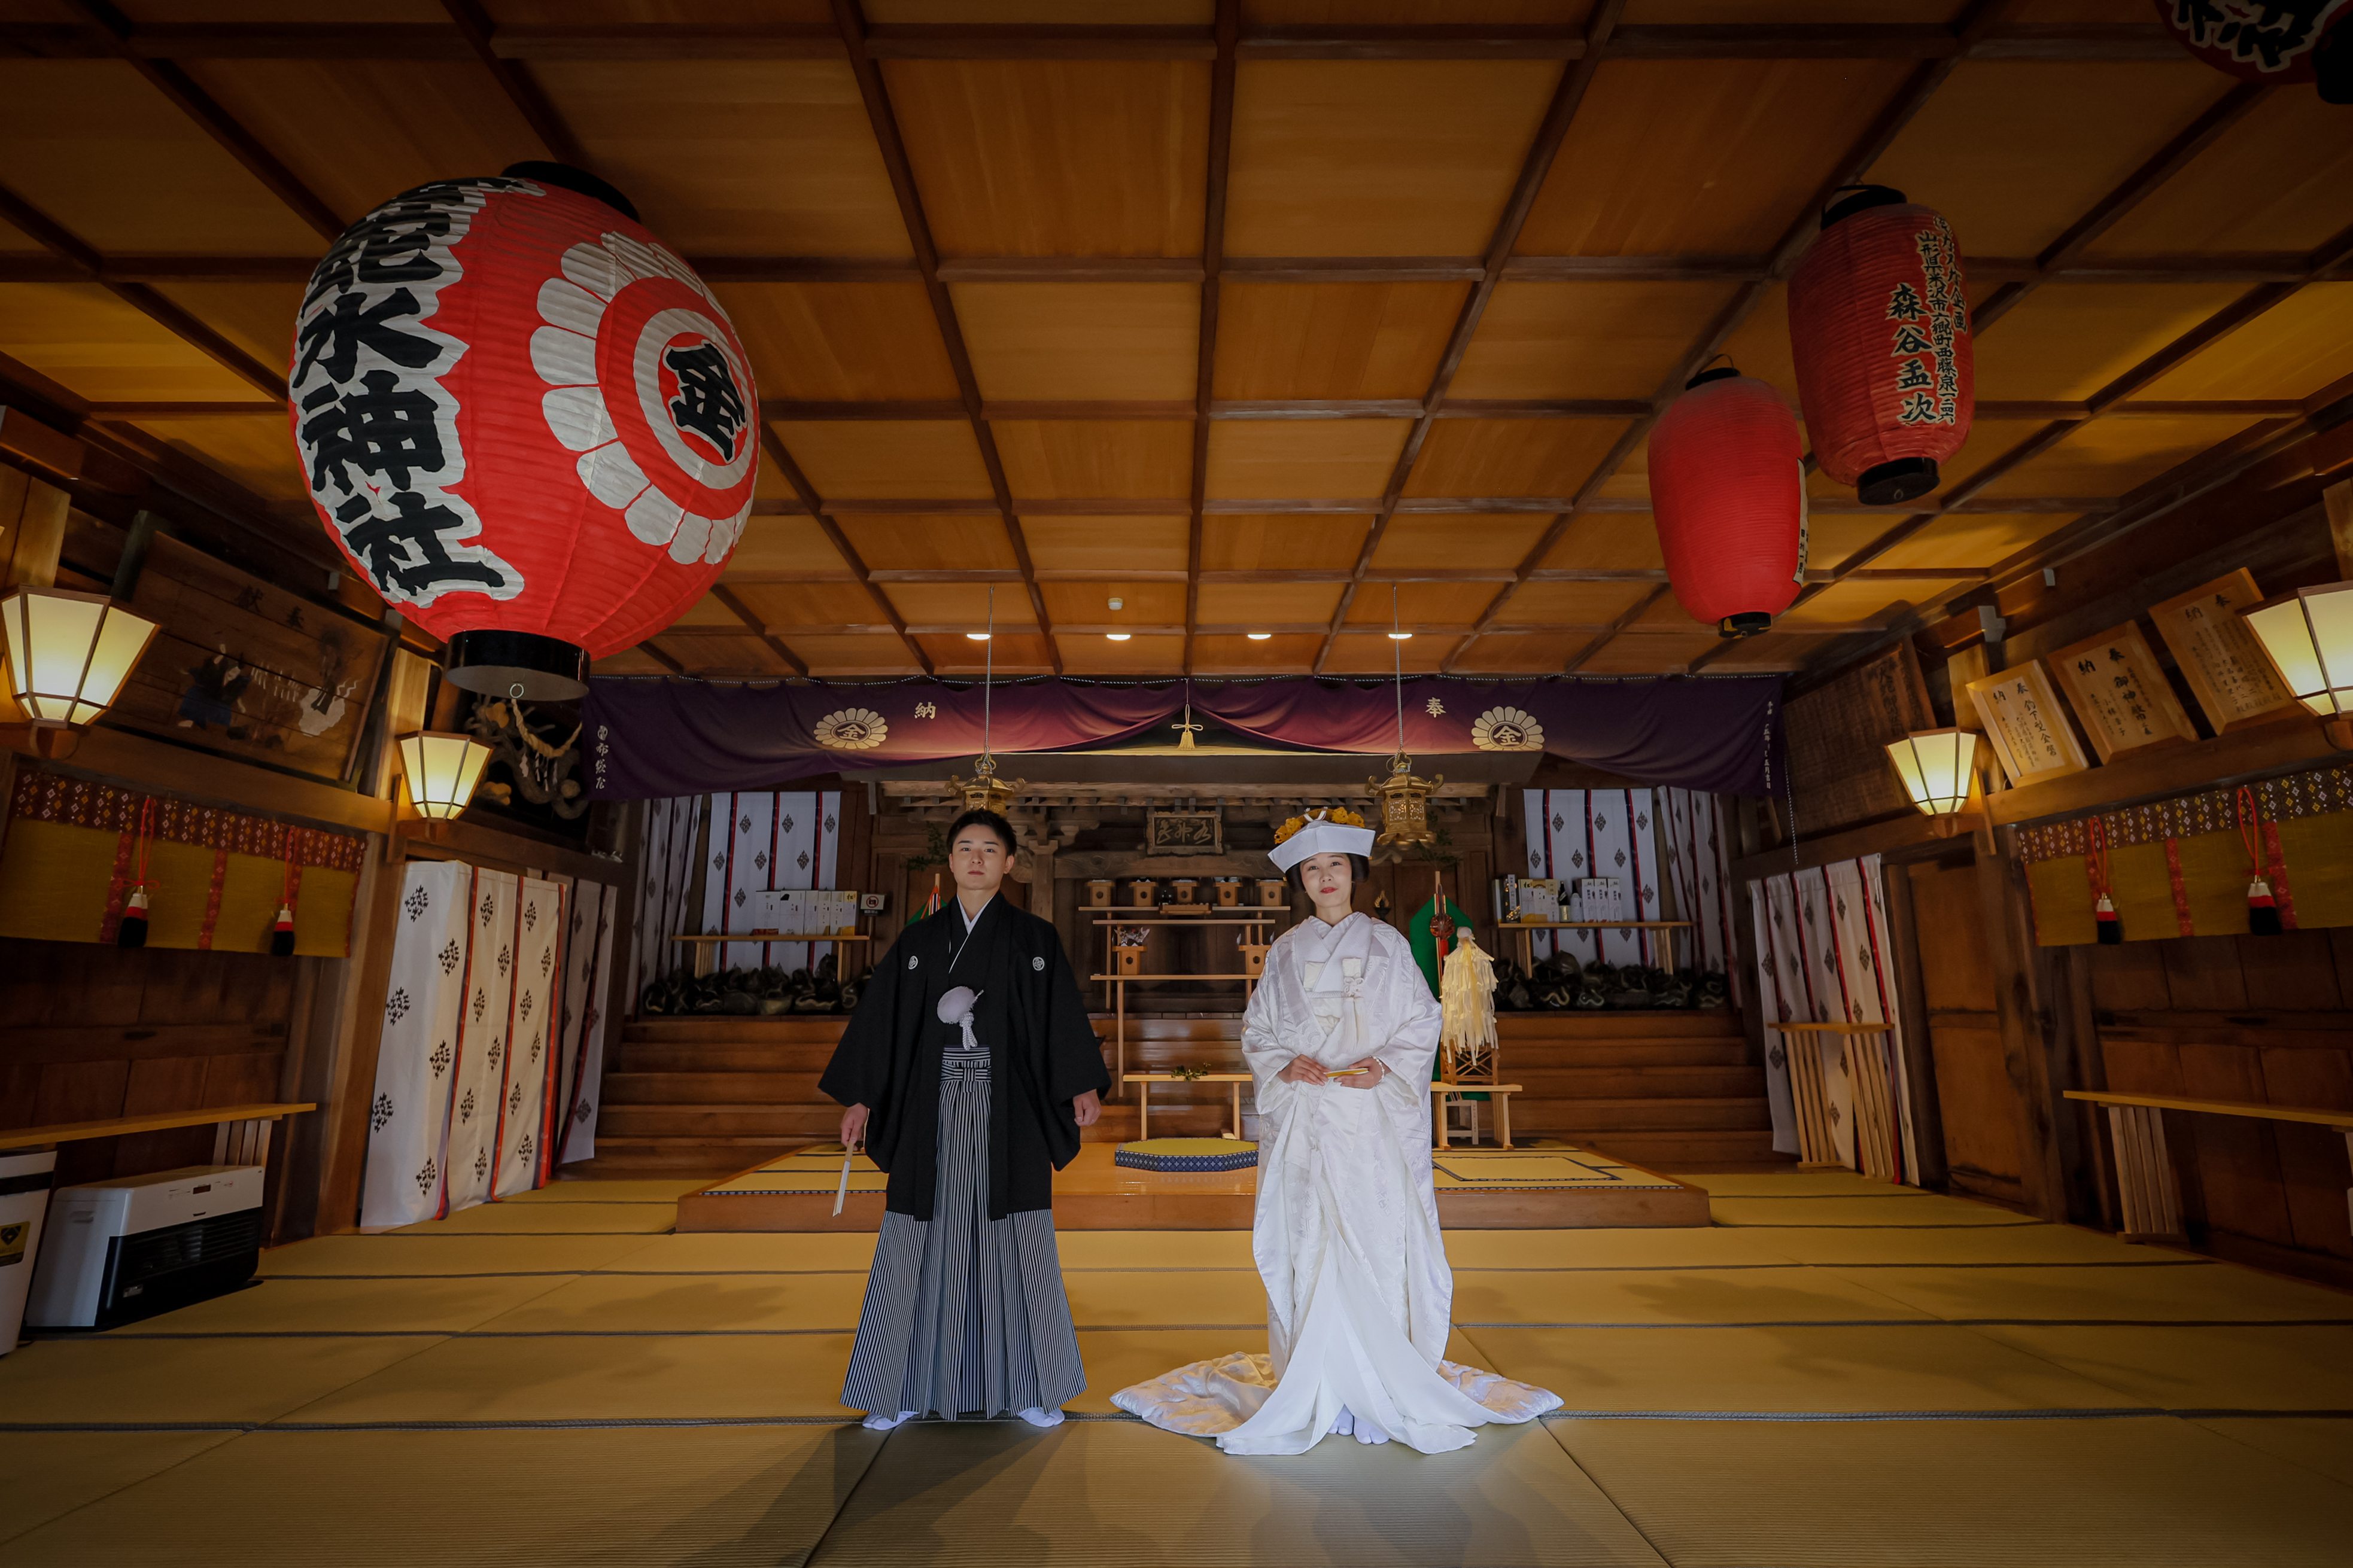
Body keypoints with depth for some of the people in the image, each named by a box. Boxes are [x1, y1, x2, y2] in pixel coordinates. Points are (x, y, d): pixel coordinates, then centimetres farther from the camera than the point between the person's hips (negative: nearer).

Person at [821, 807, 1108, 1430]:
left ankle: (1026, 1387, 18)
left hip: (1007, 1110, -1)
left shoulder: (1035, 938, 4)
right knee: (922, 1244, 5)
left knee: (1015, 1242, 3)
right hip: (934, 1108, 2)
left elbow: (1063, 1017, -1)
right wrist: (858, 1098, 3)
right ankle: (904, 1387, 20)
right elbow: (879, 1018, 8)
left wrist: (1083, 1086, -12)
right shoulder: (918, 941, 9)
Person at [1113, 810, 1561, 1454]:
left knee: (1376, 1239, -2)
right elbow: (1257, 1031, 11)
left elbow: (1421, 1025, 4)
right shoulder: (1285, 952, 9)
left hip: (1375, 1116, -1)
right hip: (1301, 1118, 1)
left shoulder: (1386, 944, 6)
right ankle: (1310, 1383, 14)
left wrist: (1384, 1067, -12)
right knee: (1305, 1242, 1)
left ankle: (1383, 1380, 13)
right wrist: (1285, 1066, -8)